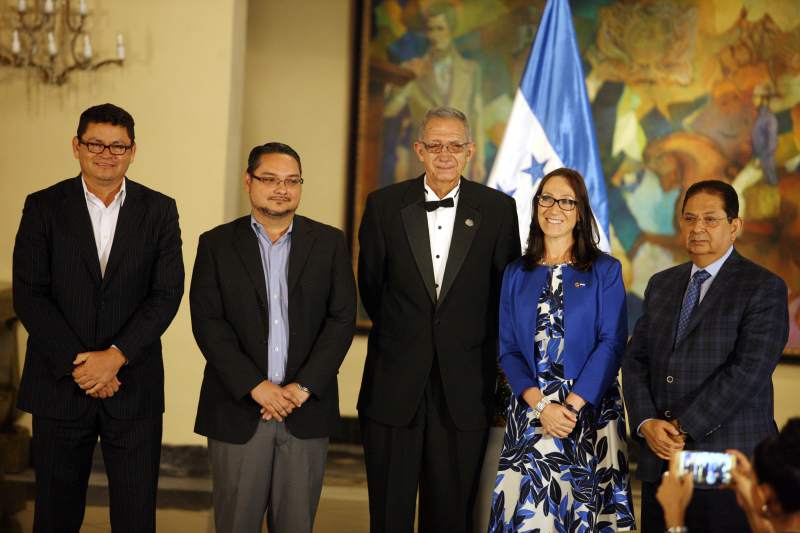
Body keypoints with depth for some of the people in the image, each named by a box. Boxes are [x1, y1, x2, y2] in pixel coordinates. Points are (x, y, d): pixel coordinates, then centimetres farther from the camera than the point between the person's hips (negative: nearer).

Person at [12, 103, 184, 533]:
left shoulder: (159, 211, 4)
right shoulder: (44, 207, 1)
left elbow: (167, 294, -3)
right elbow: (28, 295, -5)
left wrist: (115, 356, -15)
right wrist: (78, 365, -13)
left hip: (134, 388, 0)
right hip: (59, 385, 0)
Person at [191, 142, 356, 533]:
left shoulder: (329, 243, 7)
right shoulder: (216, 244, 5)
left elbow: (342, 319, 0)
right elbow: (207, 323, -3)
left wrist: (303, 387, -10)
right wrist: (256, 386, -13)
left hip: (307, 411, 1)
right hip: (238, 410, -1)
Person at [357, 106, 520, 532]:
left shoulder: (497, 209, 0)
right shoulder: (384, 205, 1)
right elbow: (370, 286, 11)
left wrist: (480, 347, 11)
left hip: (464, 389, 0)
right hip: (394, 386, 0)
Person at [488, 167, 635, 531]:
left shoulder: (605, 270, 4)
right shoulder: (516, 274, 11)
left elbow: (612, 344, -5)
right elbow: (507, 348, 5)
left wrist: (572, 406, -15)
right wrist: (541, 405, -11)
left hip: (590, 412, -2)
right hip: (529, 411, 2)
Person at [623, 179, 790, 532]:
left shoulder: (764, 288, -5)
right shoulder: (661, 285, 15)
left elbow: (748, 371, -15)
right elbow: (635, 361, 11)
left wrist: (684, 428, -15)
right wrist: (646, 423, -6)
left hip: (729, 463, -5)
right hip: (661, 459, 5)